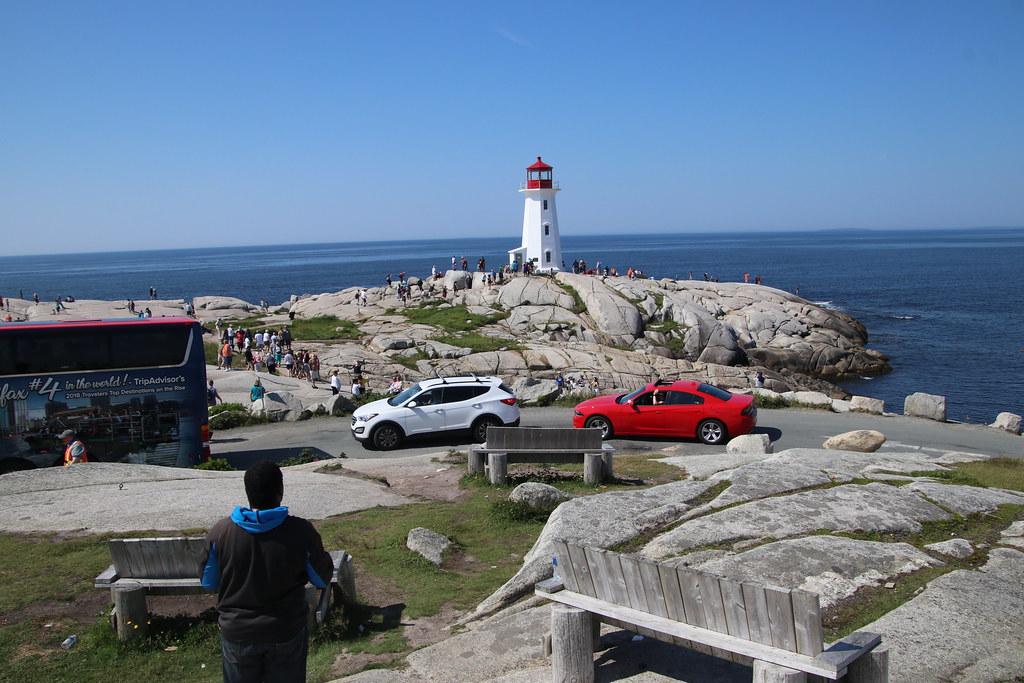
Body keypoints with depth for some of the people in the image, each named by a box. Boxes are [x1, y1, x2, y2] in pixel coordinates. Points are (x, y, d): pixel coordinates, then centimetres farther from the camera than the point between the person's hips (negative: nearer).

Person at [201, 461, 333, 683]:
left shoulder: (220, 531, -15)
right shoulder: (301, 531, -19)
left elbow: (208, 582, 0)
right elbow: (322, 579, -5)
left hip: (237, 634, 1)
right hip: (286, 634, -1)